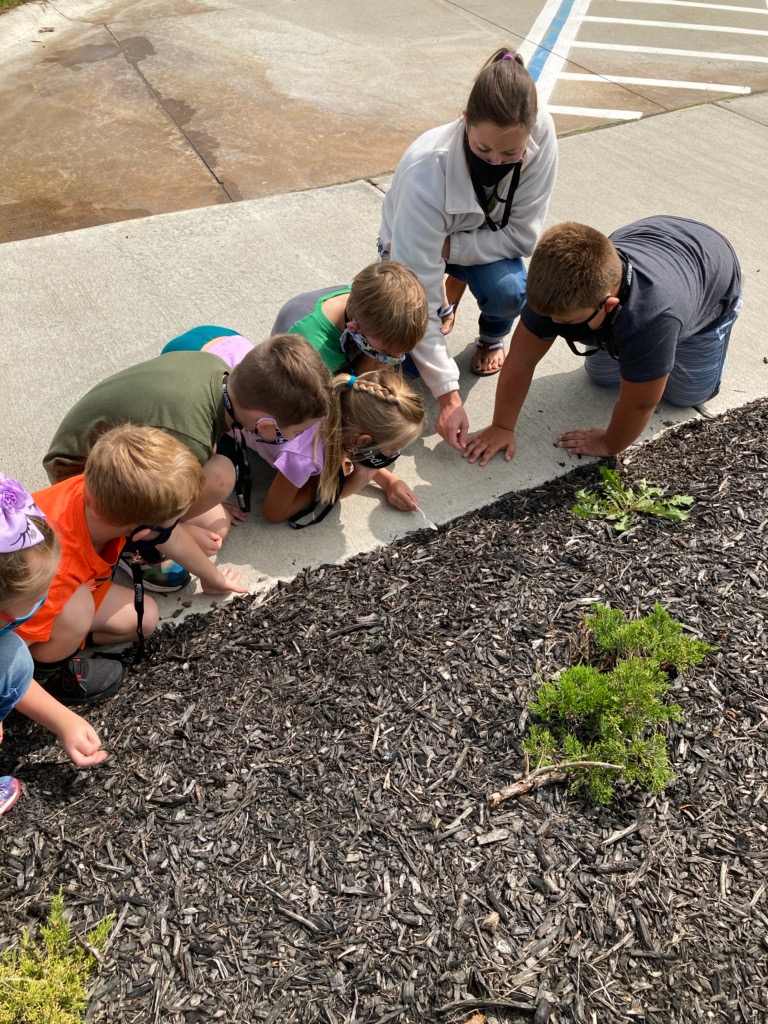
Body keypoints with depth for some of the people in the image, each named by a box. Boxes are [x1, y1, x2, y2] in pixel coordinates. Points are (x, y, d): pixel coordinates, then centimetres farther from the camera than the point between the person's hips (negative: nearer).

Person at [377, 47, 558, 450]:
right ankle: (448, 292, 17)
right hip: (413, 247, -1)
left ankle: (492, 337, 5)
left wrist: (447, 246, -31)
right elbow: (417, 294, -37)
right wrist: (448, 395, -39)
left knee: (508, 288, -32)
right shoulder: (428, 170, -39)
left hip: (487, 244, 2)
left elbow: (523, 234, -20)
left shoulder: (541, 134, -31)